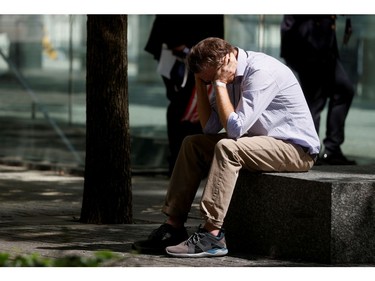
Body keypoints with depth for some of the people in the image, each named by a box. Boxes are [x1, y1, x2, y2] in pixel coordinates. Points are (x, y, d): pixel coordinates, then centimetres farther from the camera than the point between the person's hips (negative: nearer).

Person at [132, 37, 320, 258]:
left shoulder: (262, 72, -23)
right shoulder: (230, 75, 4)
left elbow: (235, 128, -27)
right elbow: (210, 127, 5)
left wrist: (219, 83, -22)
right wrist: (200, 84, -3)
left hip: (297, 149, -9)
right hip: (263, 140, 9)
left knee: (227, 148, -30)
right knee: (193, 144, 3)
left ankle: (211, 235, -30)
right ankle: (174, 226, -2)